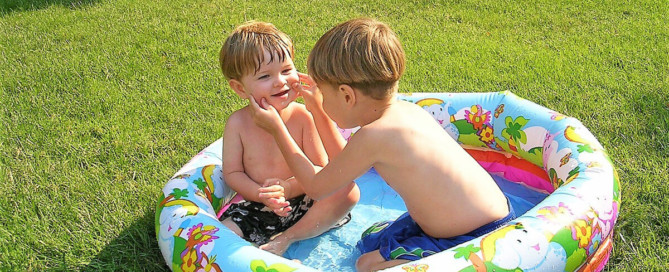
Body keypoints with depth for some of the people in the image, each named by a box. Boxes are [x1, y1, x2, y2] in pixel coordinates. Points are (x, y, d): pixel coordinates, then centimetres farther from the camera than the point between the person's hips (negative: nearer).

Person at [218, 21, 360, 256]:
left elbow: (320, 169, -9)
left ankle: (286, 238, -16)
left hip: (302, 204, 0)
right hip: (256, 209, 0)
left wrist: (288, 187, -26)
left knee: (348, 191, -24)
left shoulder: (302, 117, -11)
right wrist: (262, 194, -22)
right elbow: (232, 172, -4)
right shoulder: (238, 123, -9)